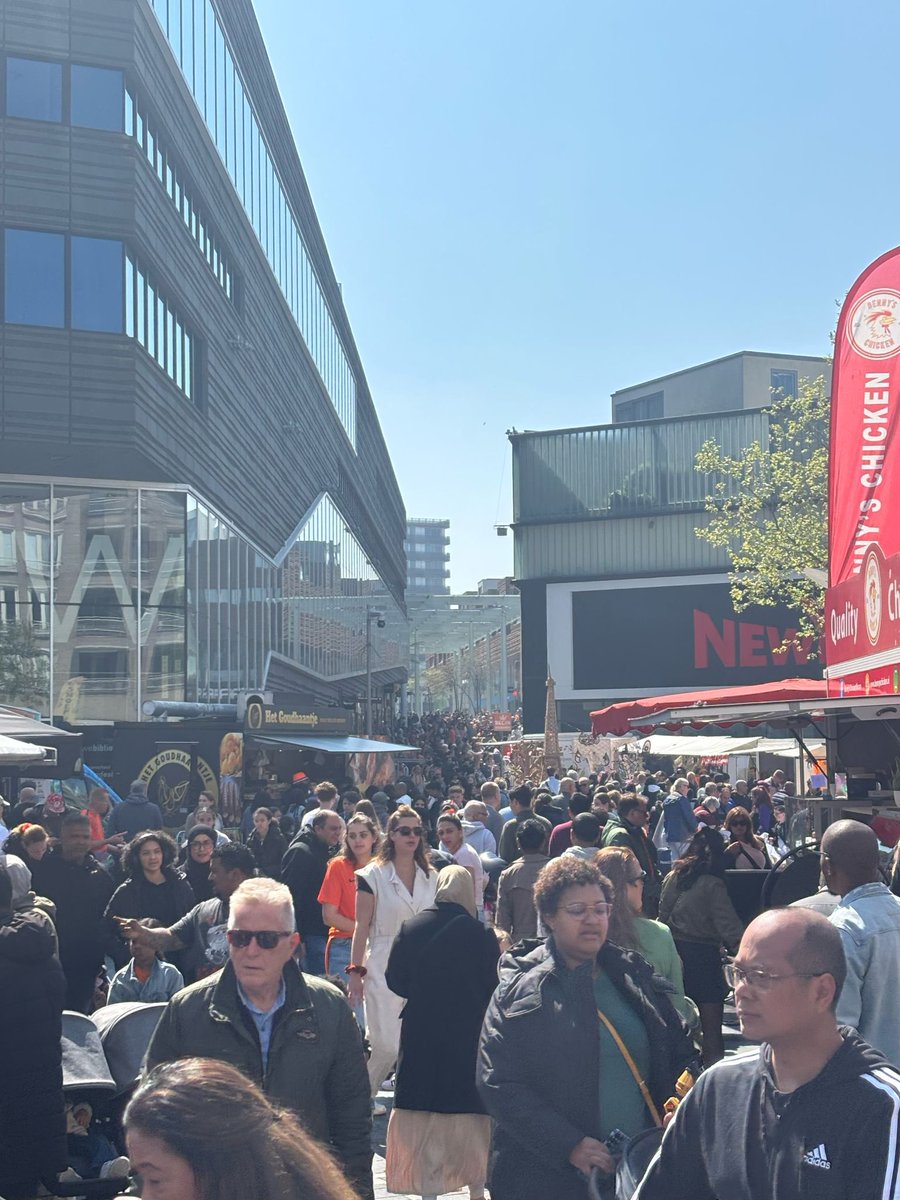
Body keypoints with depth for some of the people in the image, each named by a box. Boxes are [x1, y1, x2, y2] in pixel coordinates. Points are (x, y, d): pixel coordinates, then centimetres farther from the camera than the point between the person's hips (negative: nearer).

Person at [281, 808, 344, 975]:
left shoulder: (328, 852, 16)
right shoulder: (300, 852, -11)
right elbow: (291, 895, -17)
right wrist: (297, 938, -20)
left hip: (325, 931, 8)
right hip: (311, 934, -8)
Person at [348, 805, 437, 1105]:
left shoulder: (431, 877, 10)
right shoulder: (373, 876, -4)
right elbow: (361, 927, -4)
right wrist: (355, 971, -7)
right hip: (384, 969, -4)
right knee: (385, 1045, -7)